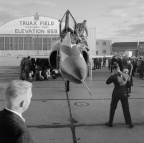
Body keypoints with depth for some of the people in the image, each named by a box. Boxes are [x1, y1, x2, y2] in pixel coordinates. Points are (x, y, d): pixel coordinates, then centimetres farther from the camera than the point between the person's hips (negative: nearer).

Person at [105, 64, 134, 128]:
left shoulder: (113, 76, -13)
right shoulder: (125, 75, -4)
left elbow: (107, 82, -3)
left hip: (116, 93, -3)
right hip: (124, 93, 3)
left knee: (112, 108, 11)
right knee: (126, 108, 12)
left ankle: (110, 123, 20)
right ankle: (130, 123, 16)